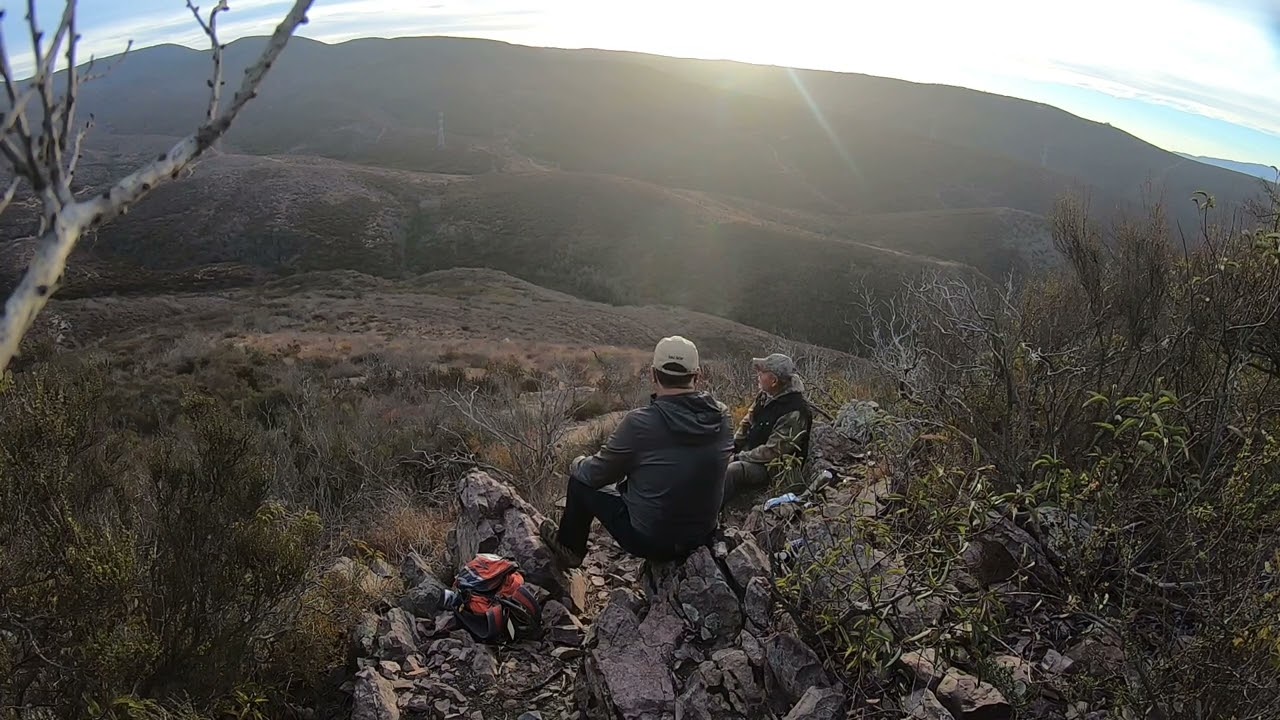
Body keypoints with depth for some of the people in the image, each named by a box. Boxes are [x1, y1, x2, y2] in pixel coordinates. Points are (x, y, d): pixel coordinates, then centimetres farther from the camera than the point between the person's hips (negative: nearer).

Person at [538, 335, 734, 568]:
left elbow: (596, 475, -10)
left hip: (650, 542, -5)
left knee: (581, 479, 14)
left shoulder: (639, 422, -24)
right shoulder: (722, 416, -10)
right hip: (704, 536, 5)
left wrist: (577, 465, 13)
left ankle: (569, 547, 38)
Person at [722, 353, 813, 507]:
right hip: (750, 455, 9)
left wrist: (740, 458, -18)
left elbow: (772, 451, -24)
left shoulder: (794, 412, -24)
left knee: (732, 471, -32)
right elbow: (746, 424, 14)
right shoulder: (764, 396, 2)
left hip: (773, 467, -9)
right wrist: (732, 448, 1)